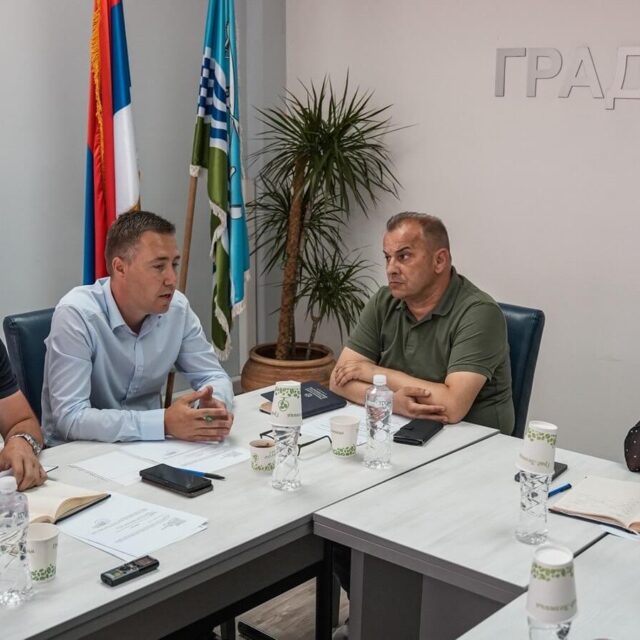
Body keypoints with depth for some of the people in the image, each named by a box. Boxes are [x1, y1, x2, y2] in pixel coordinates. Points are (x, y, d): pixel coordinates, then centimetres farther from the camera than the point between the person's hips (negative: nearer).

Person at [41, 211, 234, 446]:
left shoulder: (177, 307, -5)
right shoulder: (76, 314, -20)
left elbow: (214, 376, 3)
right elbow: (70, 417, -26)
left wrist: (215, 405, -19)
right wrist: (165, 423, -33)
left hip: (145, 446, 5)